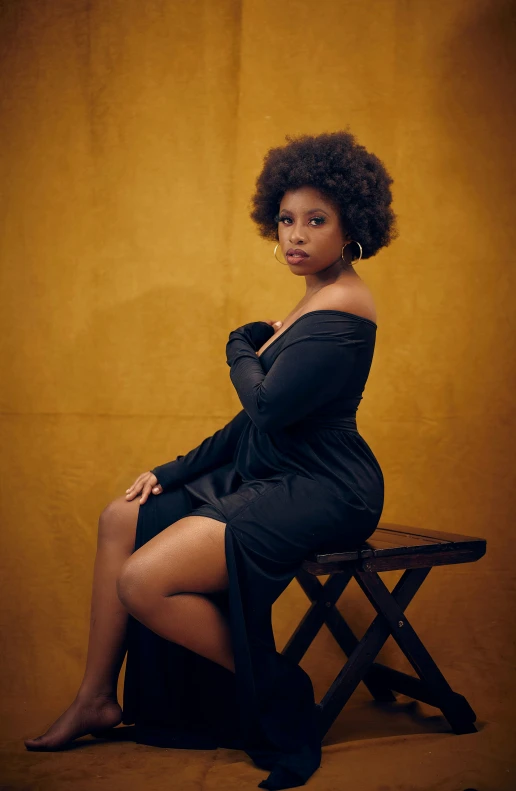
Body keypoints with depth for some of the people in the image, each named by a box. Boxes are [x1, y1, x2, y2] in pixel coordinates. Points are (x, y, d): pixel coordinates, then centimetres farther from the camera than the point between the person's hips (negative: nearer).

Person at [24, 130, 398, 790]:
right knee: (122, 519, 11)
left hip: (320, 493, -11)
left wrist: (241, 350, -2)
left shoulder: (341, 308, -17)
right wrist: (174, 472, 11)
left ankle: (275, 693, 0)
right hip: (274, 476, 11)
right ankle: (96, 700, 16)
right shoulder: (317, 300, 14)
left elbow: (268, 407, -25)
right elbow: (260, 420, 15)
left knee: (143, 582, -18)